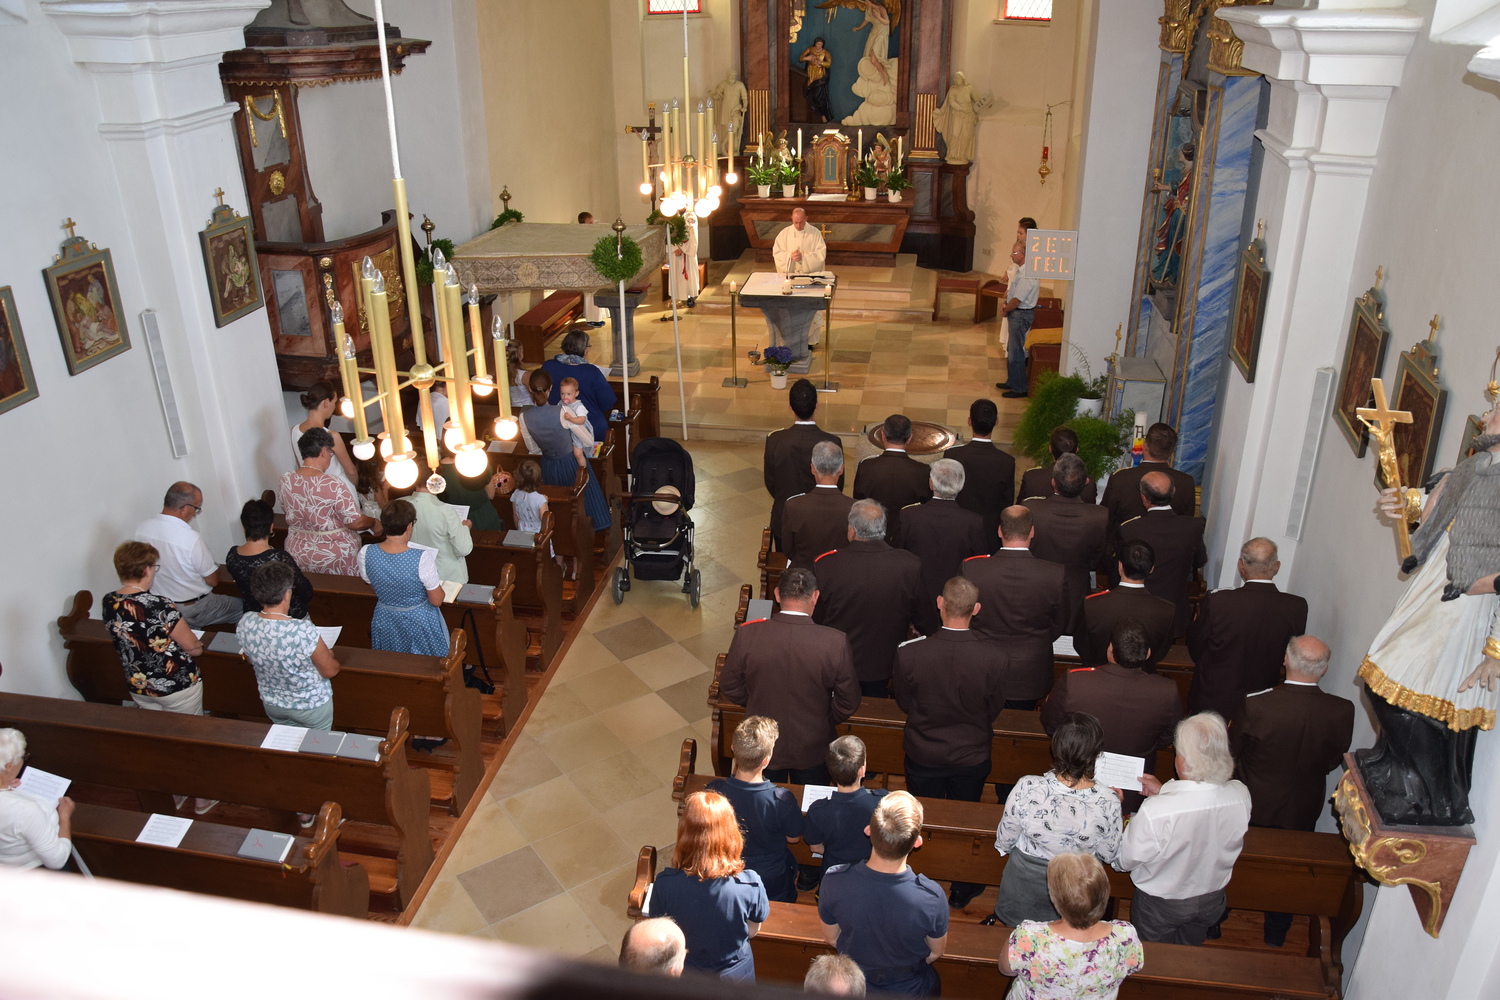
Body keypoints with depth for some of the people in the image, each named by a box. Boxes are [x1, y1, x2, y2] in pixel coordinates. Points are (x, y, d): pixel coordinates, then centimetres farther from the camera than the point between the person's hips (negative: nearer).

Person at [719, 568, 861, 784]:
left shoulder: (746, 635, -22)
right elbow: (848, 702, -13)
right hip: (812, 750, -1)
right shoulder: (836, 642, -24)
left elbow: (729, 687, -7)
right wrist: (824, 721, 6)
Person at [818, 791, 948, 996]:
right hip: (910, 989, -1)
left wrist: (864, 959, 7)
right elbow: (936, 951, -14)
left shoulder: (834, 881, -33)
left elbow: (831, 938, -12)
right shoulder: (932, 897, -36)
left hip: (854, 986, 1)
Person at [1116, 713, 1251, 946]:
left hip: (1159, 907, -4)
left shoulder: (1155, 812, -41)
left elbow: (1122, 861, -23)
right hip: (1211, 904, 4)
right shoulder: (1241, 796, -27)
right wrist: (1163, 792, 0)